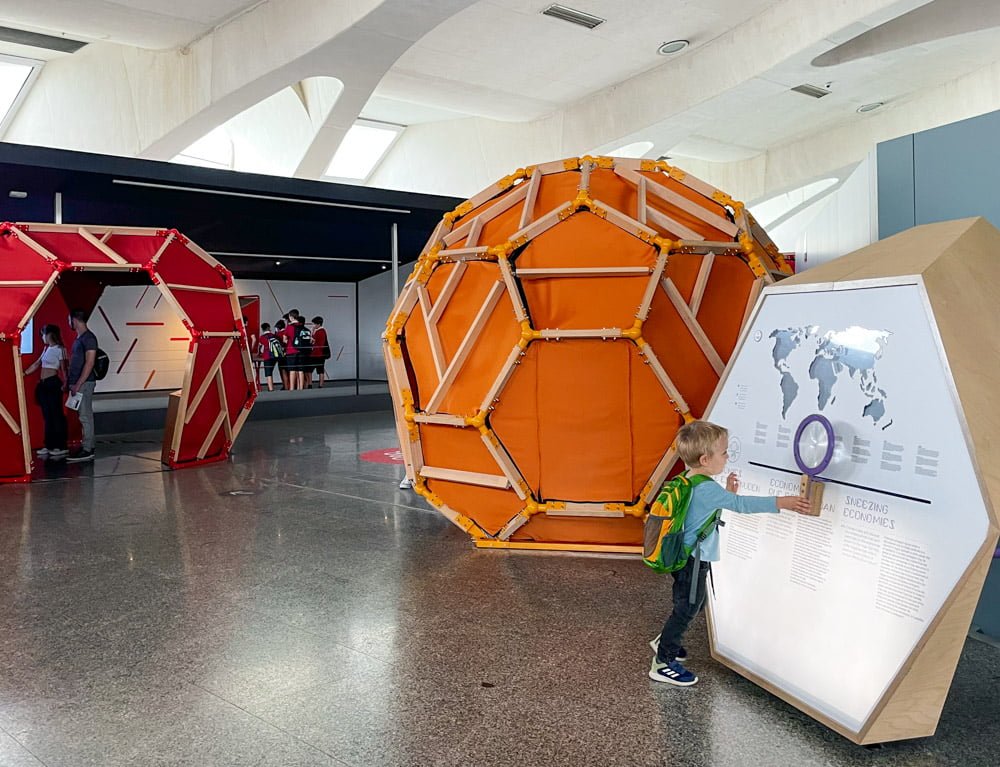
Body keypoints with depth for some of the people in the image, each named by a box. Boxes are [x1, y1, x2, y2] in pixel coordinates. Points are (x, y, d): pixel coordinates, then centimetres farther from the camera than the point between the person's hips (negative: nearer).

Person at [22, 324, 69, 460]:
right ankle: (49, 446, 15)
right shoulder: (46, 349, 15)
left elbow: (63, 368, -11)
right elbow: (36, 364, 24)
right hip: (43, 384, 8)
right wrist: (24, 374, 25)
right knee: (47, 415, 10)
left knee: (56, 414, -3)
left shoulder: (60, 349, -7)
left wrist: (65, 384, -21)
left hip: (53, 383, -8)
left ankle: (61, 447, 1)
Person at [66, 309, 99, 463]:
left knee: (85, 416, -8)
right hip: (77, 383, 9)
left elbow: (89, 363, -19)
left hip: (84, 383, -9)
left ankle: (87, 451, -6)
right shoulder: (79, 338, 17)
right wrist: (69, 382, 19)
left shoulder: (88, 338, -12)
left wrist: (78, 384, -21)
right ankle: (87, 446, 16)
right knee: (84, 416, 11)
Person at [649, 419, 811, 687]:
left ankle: (665, 642, 40)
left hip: (685, 558, 10)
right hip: (693, 562, -10)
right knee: (686, 610, 3)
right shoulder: (707, 489, -25)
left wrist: (728, 493, 9)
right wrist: (781, 502, -26)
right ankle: (663, 664, 15)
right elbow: (742, 504, -27)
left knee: (693, 605, 25)